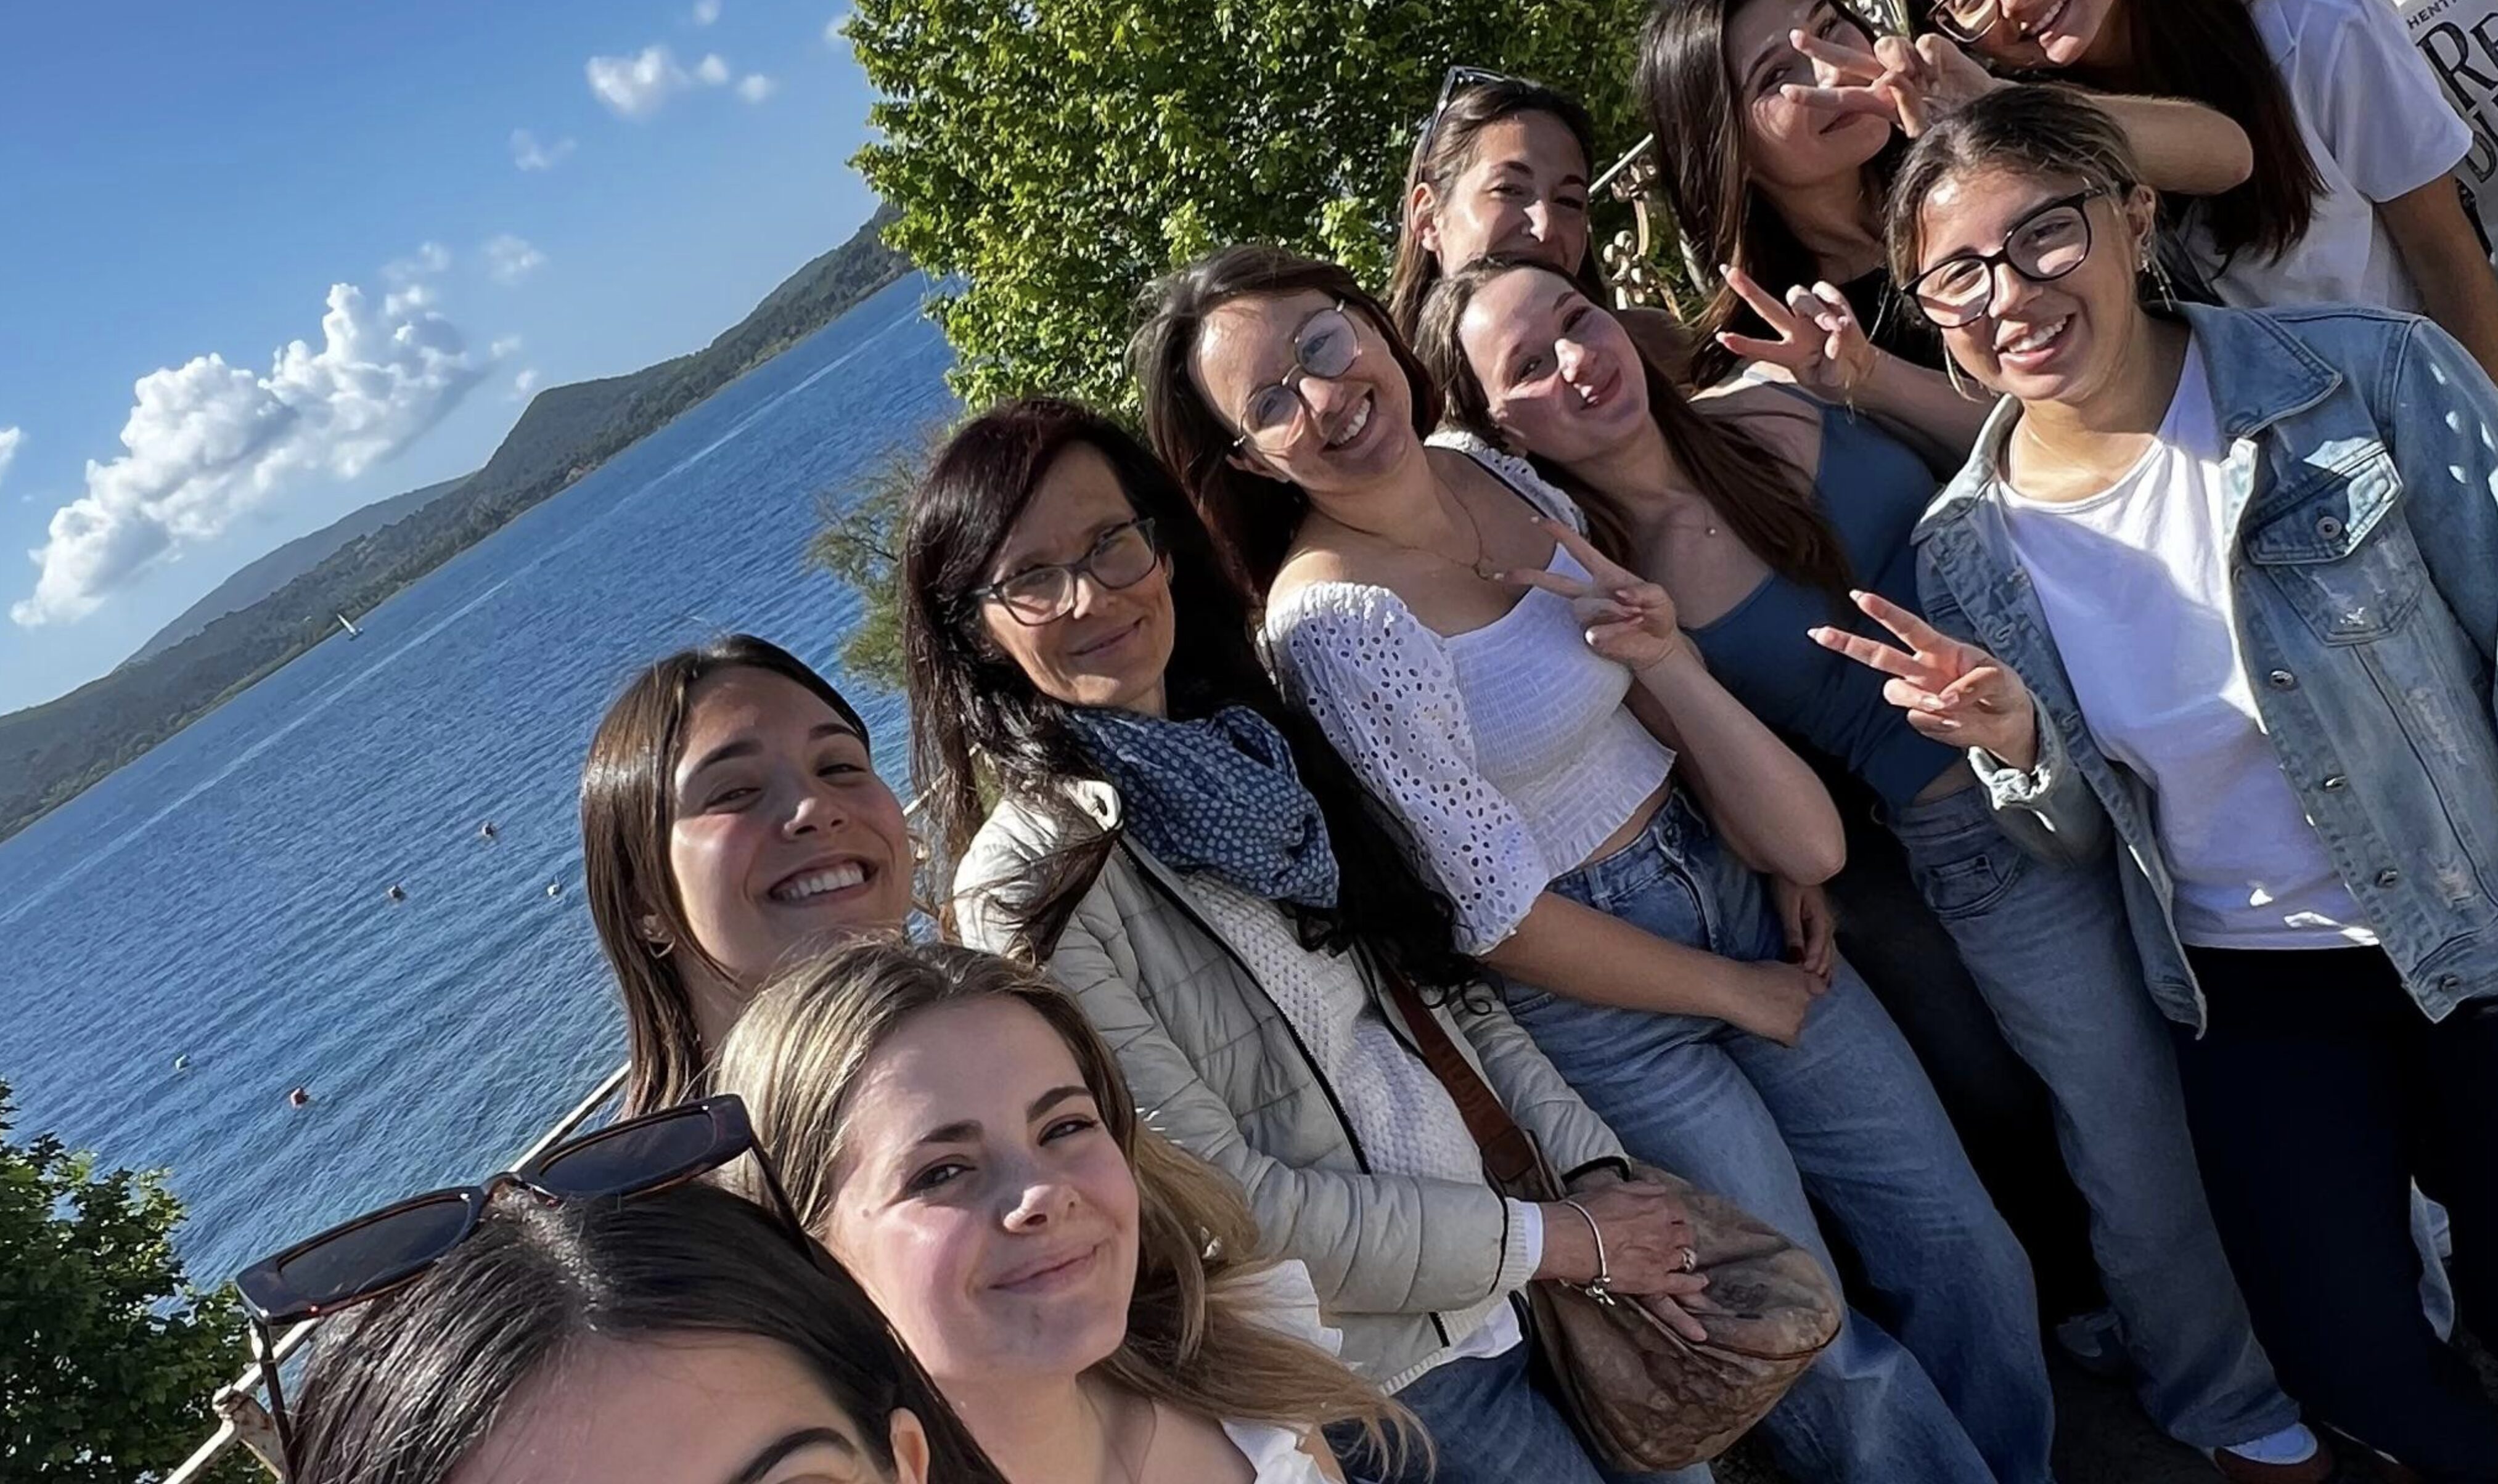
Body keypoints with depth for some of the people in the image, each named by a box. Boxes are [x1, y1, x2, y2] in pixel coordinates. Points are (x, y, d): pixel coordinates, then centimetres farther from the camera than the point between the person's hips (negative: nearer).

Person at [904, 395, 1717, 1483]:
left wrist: (1596, 1170, -5)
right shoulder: (1028, 885, -20)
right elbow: (1235, 1205, -20)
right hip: (1391, 1362, -6)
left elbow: (1441, 980, 6)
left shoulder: (1264, 740, 0)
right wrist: (1554, 1240, -15)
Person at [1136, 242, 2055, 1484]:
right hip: (1596, 994, -6)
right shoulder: (1333, 614, -26)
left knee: (1962, 1250, 16)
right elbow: (1501, 913, -21)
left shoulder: (1497, 471, -4)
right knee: (1827, 1356, 8)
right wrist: (1731, 995, -8)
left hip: (1728, 886, 7)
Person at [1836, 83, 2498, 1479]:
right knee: (2348, 1360, 5)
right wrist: (2015, 746, -22)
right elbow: (2082, 842, 0)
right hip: (2252, 990, 2)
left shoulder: (2373, 377, -17)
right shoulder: (1966, 550, -8)